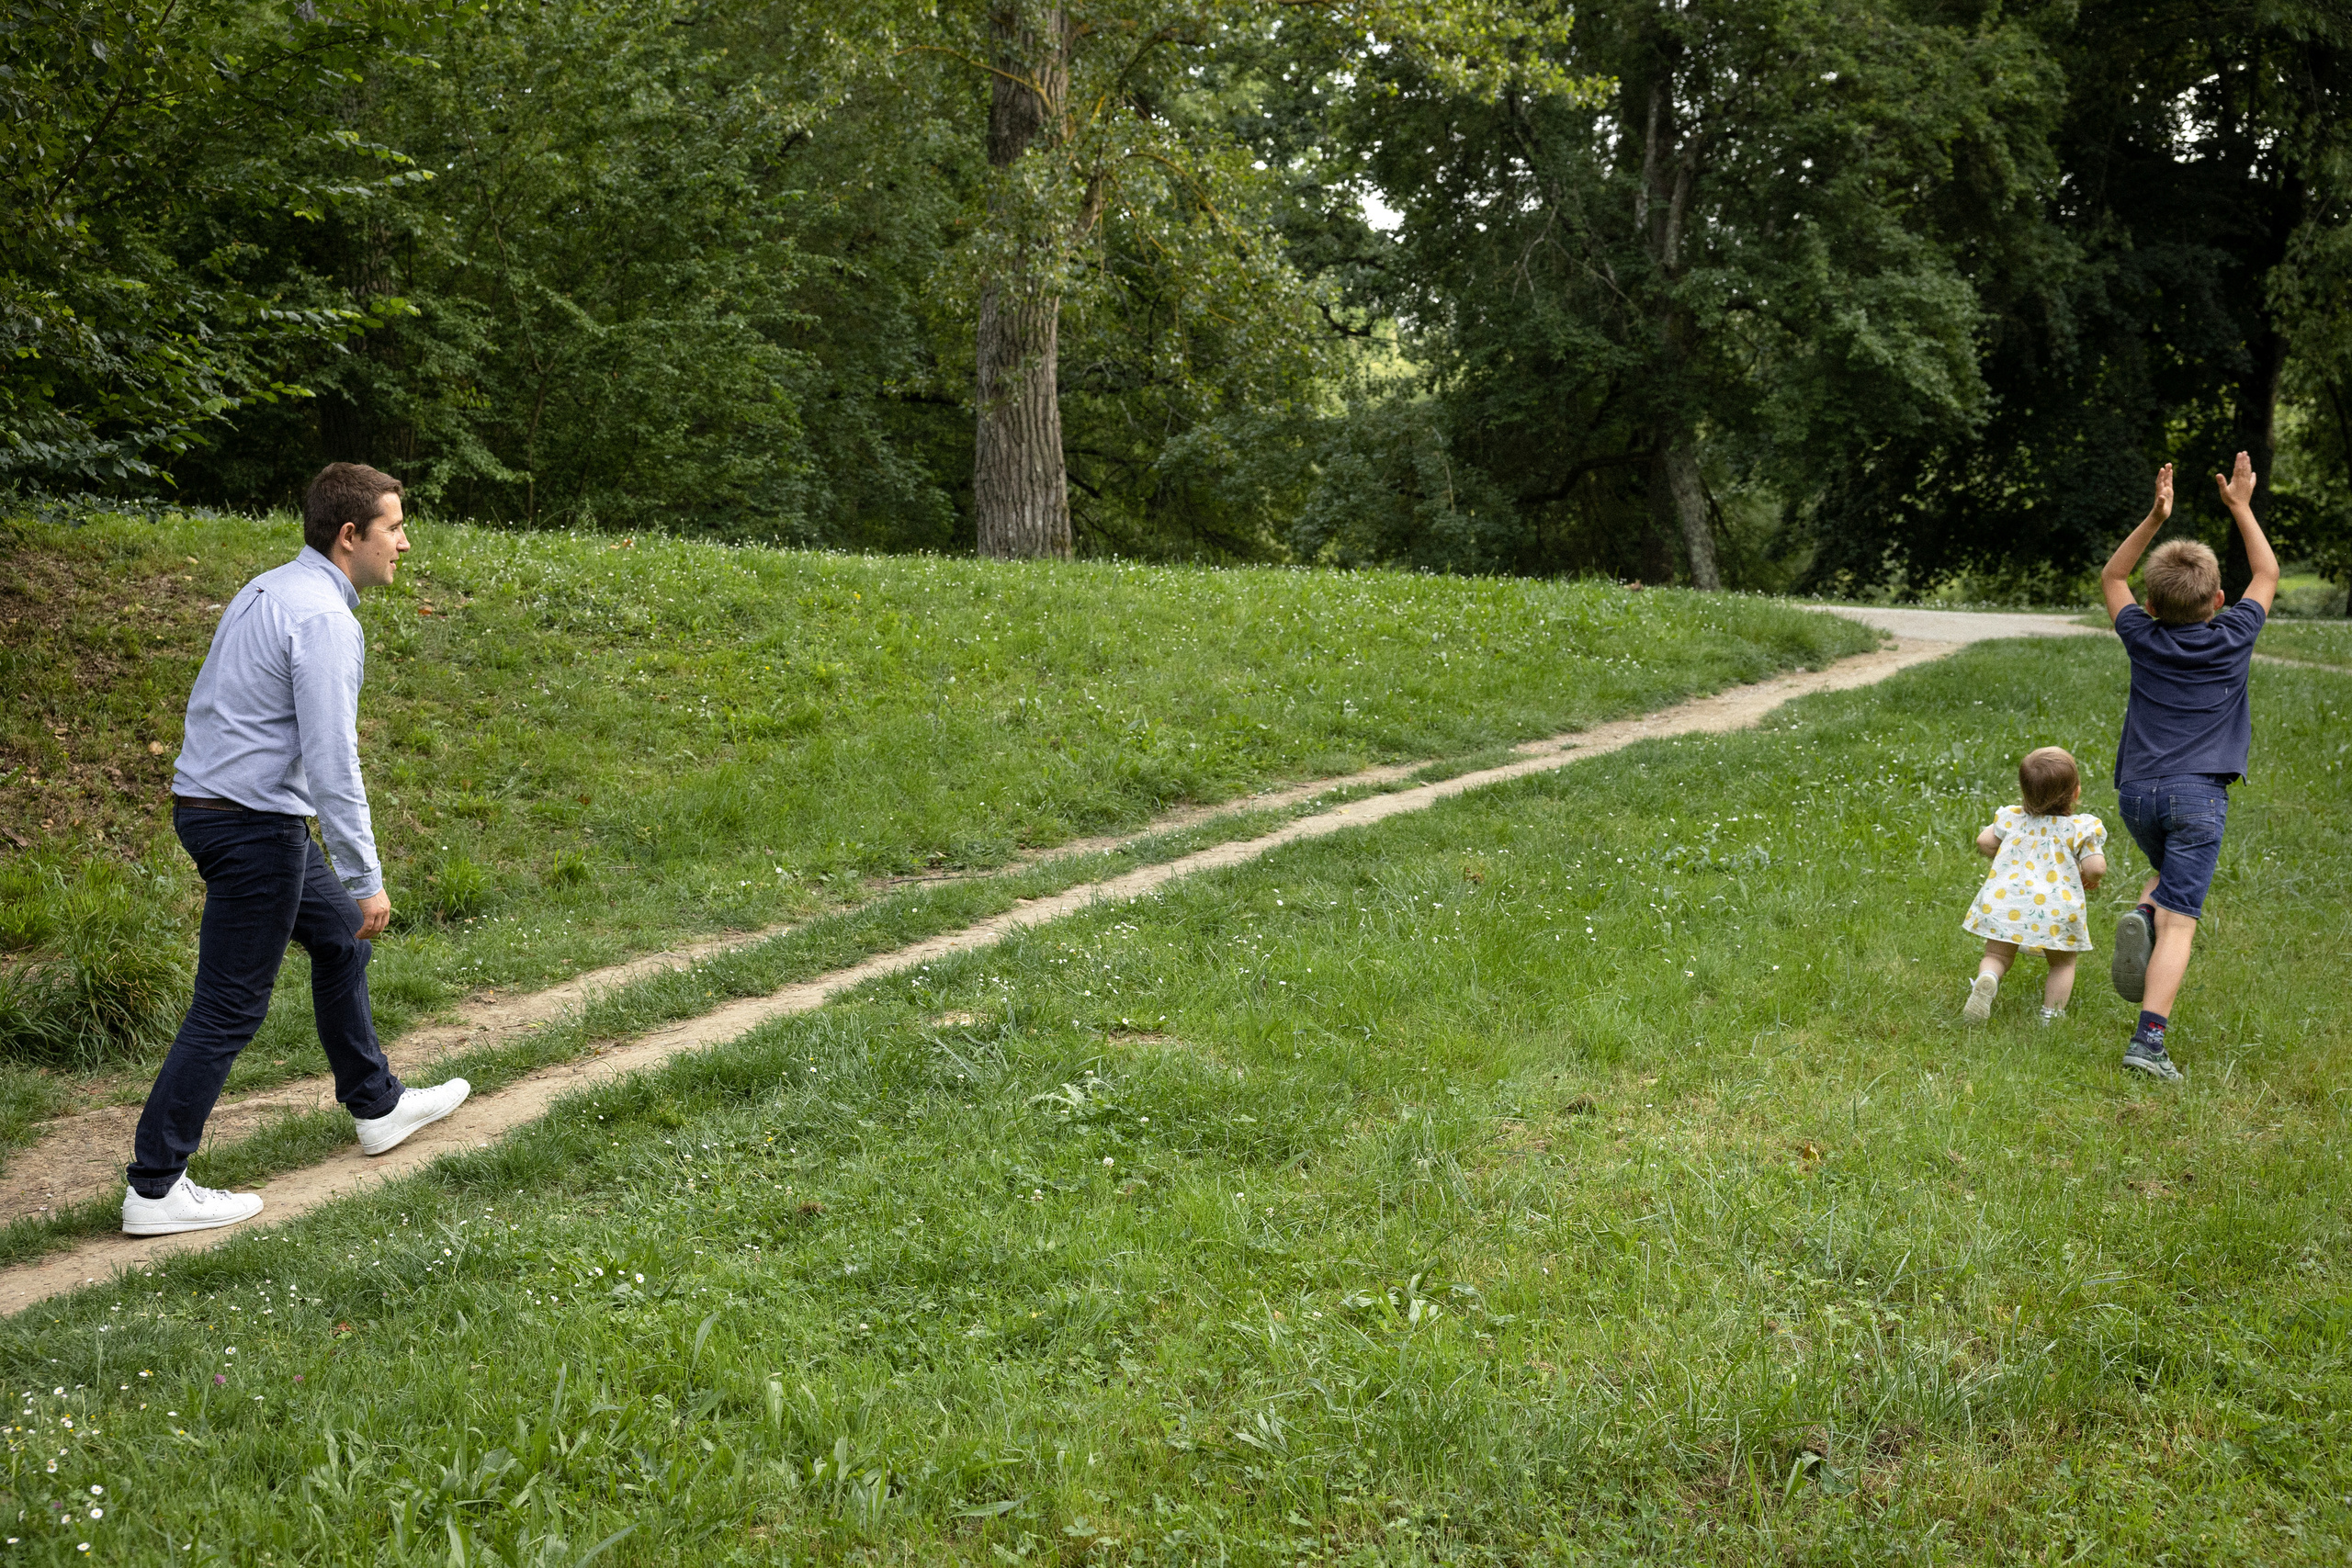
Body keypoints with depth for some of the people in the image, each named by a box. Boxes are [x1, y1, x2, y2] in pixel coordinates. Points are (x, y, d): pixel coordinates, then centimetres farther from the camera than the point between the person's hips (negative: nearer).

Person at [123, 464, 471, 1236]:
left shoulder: (266, 591, 11)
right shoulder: (324, 619, -19)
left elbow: (208, 702, 19)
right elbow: (332, 763, -24)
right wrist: (366, 880, -19)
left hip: (208, 803, 10)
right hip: (257, 824, -10)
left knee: (341, 939, 23)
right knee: (229, 1007, -3)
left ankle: (377, 1105, 35)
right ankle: (155, 1188, 3)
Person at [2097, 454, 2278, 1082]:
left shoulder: (2143, 639, 4)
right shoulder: (2232, 639, 1)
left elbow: (2111, 578, 22)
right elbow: (2267, 573, 19)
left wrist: (2154, 519, 14)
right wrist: (2240, 506, 24)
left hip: (2136, 790, 3)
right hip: (2197, 793, -3)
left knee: (2171, 870, 31)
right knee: (2180, 921, -6)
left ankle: (2141, 915, -2)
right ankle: (2148, 1039, -18)